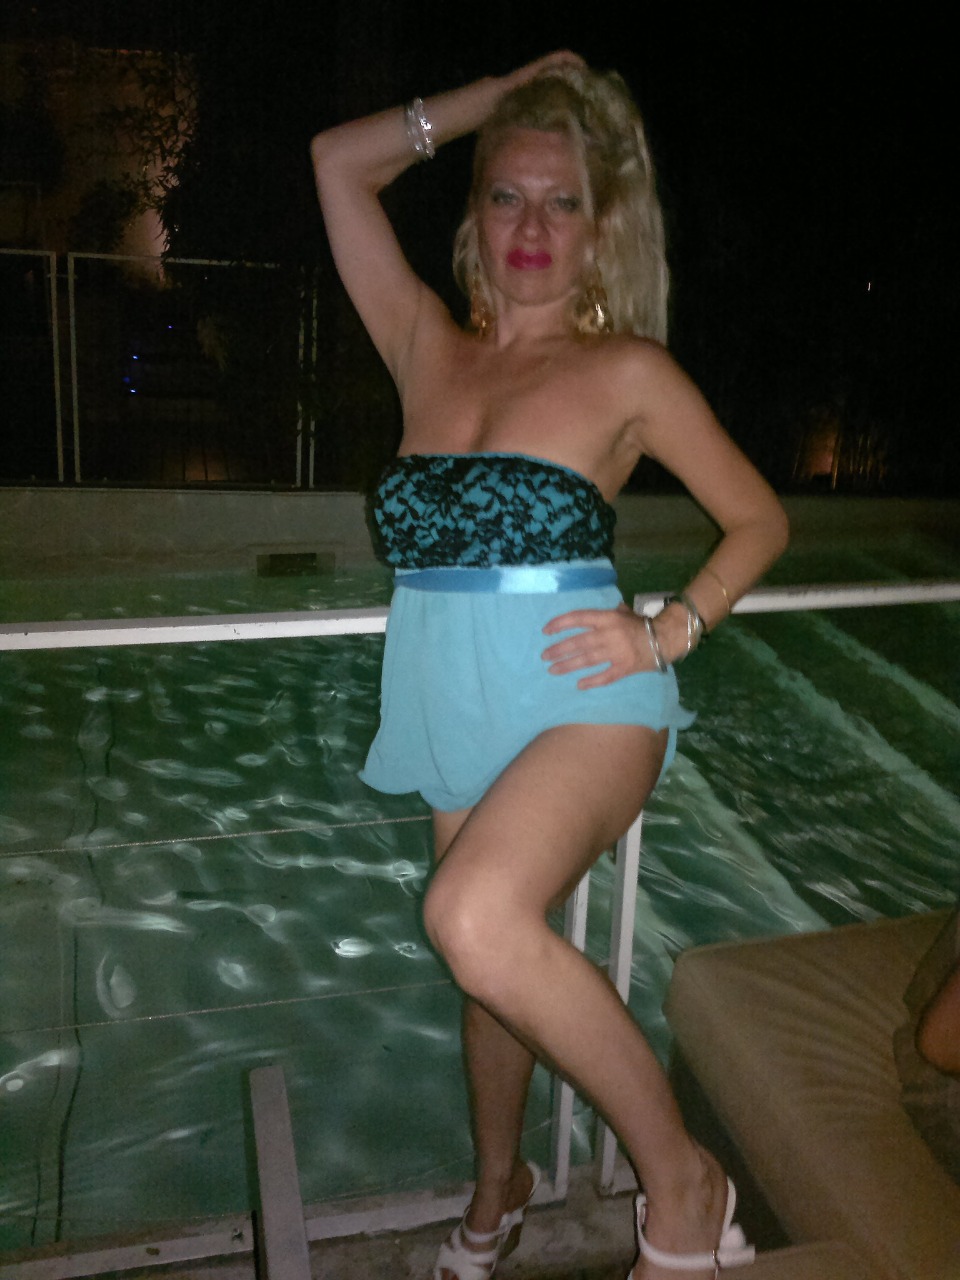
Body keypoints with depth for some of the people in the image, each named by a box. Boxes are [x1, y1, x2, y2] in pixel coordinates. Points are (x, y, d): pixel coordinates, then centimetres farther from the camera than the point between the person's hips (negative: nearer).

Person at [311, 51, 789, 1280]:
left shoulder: (627, 370, 0)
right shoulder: (431, 350, 10)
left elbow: (759, 516, 4)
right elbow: (339, 161, 16)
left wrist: (668, 631, -11)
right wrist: (497, 95, 16)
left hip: (584, 701, -5)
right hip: (454, 713, 5)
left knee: (478, 920, -31)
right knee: (494, 956, 16)